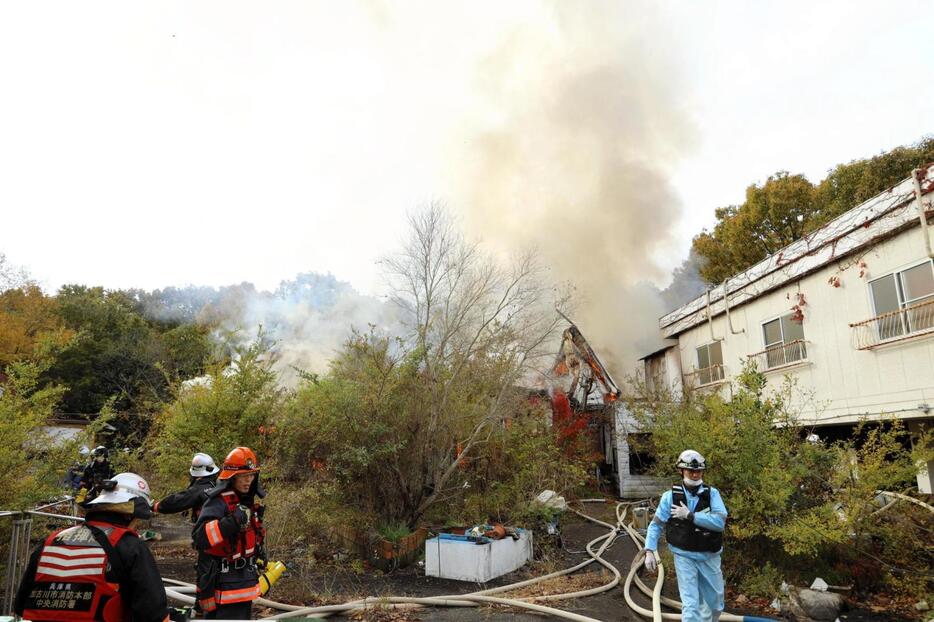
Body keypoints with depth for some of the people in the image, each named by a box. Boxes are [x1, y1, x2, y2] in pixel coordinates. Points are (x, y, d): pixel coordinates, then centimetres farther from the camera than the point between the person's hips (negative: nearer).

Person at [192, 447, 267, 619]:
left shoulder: (249, 500, 8)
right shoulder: (218, 501, -19)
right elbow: (200, 537, -32)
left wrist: (258, 549, 16)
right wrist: (233, 521, -38)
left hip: (245, 580, 9)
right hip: (225, 583, -9)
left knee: (243, 616, 20)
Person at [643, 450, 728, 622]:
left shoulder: (712, 493, -7)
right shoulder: (670, 496, -9)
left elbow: (720, 522, -21)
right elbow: (655, 525, -3)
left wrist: (689, 515, -22)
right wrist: (650, 551, -12)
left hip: (710, 557, 2)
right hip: (684, 557, -2)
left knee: (715, 604, 19)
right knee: (691, 605, -6)